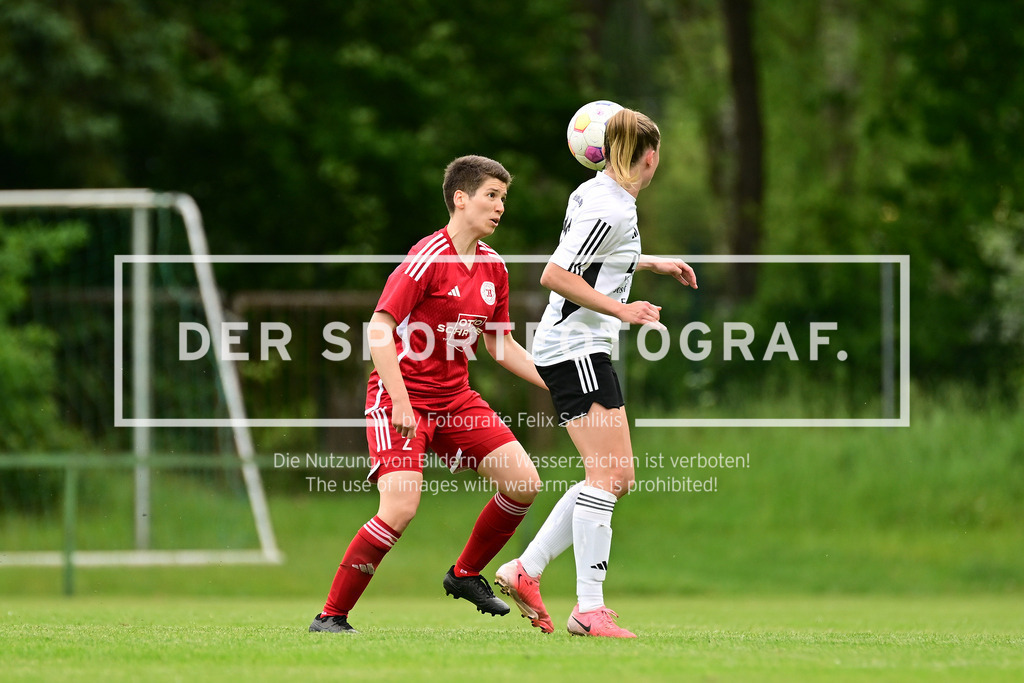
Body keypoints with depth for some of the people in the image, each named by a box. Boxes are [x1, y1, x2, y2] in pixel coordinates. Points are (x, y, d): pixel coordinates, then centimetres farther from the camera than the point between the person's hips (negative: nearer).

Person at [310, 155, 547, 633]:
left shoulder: (493, 266, 8)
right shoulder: (428, 259, -16)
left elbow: (499, 344, 19)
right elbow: (378, 329, -20)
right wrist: (400, 401, -27)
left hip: (454, 399, 8)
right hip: (401, 397, -8)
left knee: (523, 483, -2)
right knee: (400, 507, -24)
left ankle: (465, 575, 20)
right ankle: (331, 616, -12)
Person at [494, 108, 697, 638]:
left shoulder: (595, 192, 12)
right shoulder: (612, 211, -18)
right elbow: (555, 276, -22)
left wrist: (652, 264, 33)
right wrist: (621, 310, -20)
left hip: (582, 350, 10)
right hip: (577, 350, -10)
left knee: (616, 477, 11)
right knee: (608, 475, -12)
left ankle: (525, 571, 12)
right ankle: (589, 609, -15)